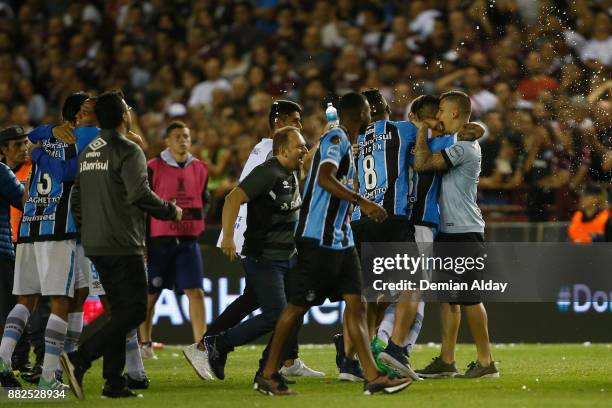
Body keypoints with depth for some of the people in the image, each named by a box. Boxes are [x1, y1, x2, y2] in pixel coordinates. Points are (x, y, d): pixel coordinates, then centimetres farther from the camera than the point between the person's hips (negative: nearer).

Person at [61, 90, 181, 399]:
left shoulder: (88, 153, 14)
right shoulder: (128, 151, -12)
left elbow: (76, 197, 18)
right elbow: (140, 194, -20)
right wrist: (171, 211, -5)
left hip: (95, 244, 9)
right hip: (123, 246, -9)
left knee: (119, 310, 14)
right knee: (134, 311, -7)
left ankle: (114, 382, 10)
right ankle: (80, 359, -20)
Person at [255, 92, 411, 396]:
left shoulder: (344, 142, 18)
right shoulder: (335, 139, -11)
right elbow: (325, 179, -27)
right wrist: (362, 202, -31)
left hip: (339, 240, 10)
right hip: (318, 239, -10)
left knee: (356, 304, 2)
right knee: (298, 305, -2)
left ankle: (372, 377, -3)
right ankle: (267, 375, 8)